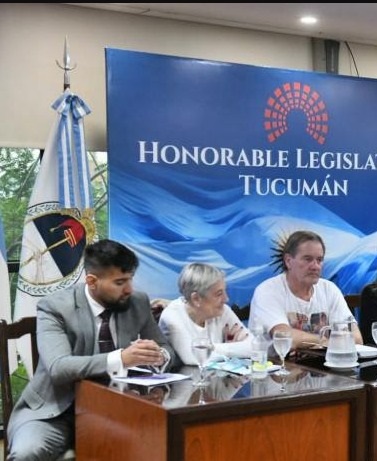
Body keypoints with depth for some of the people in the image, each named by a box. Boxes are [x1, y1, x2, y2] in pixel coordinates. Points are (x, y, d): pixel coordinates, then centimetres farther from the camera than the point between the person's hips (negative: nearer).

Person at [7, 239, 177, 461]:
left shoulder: (138, 302, 0)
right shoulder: (54, 307, -14)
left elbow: (167, 350, 9)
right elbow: (58, 367, -28)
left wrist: (159, 356, -17)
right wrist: (119, 359, -41)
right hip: (56, 412, -3)